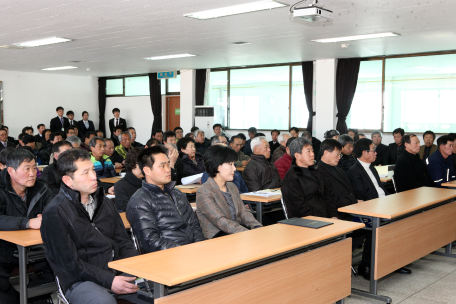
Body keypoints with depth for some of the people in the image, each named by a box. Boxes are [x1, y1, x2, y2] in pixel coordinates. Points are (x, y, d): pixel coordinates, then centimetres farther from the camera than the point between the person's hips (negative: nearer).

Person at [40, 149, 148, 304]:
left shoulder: (105, 202, 17)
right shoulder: (54, 213, -5)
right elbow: (69, 262, -10)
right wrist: (108, 280, -18)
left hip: (117, 272, 6)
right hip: (80, 281, -6)